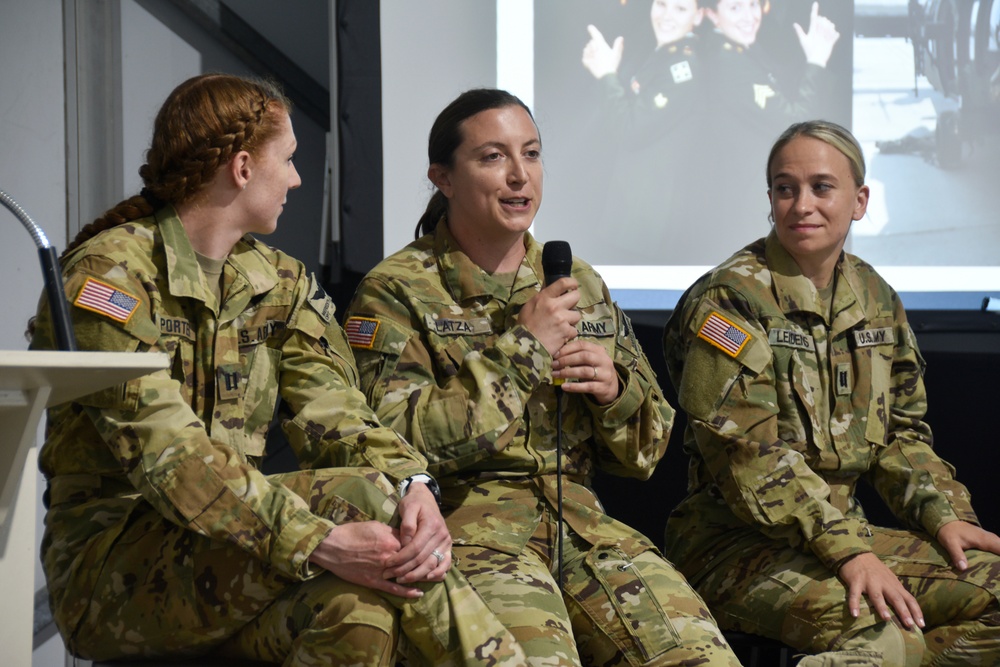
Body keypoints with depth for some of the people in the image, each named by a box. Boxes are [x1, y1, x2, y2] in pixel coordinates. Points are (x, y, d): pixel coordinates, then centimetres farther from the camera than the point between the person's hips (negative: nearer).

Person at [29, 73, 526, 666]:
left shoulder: (280, 282, 13)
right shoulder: (110, 274, -12)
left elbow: (331, 409, 0)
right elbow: (167, 453, -23)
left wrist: (413, 481, -22)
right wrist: (320, 542, -34)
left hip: (227, 547, 6)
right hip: (108, 561, -6)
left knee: (357, 609, -27)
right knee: (363, 495, -25)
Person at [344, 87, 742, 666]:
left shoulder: (582, 285, 17)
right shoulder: (396, 292, 1)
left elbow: (647, 450, 21)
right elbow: (395, 441, -13)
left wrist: (615, 391, -3)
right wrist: (521, 349, -12)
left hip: (579, 521, 5)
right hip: (462, 523, -4)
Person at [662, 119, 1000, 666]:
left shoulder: (875, 299, 12)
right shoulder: (730, 299, -10)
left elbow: (900, 431, 18)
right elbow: (748, 453, -20)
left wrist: (945, 515, 0)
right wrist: (846, 550, -27)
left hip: (847, 532, 8)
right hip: (734, 541, -8)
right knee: (872, 621, -34)